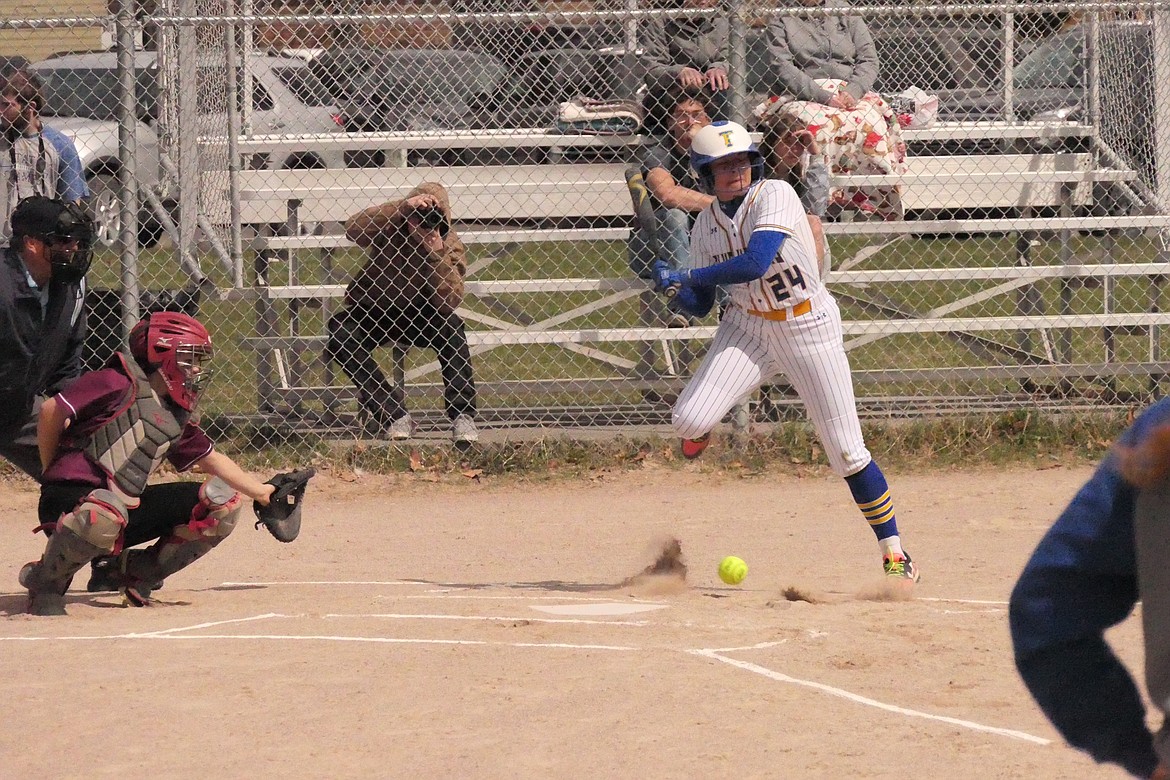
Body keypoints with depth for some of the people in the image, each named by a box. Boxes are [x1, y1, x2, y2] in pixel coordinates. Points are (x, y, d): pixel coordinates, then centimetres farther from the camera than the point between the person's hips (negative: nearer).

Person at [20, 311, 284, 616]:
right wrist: (52, 474, -1)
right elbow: (51, 411, -10)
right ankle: (46, 583, -17)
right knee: (106, 514, -45)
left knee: (223, 503, 2)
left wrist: (262, 493, 21)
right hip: (71, 497, -8)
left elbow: (212, 460, 26)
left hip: (128, 506, 8)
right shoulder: (121, 384, -9)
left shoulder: (176, 416, 16)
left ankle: (140, 572, 9)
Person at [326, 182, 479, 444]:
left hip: (416, 317, 1)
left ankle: (463, 415, -28)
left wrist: (437, 254, -34)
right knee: (339, 334, -32)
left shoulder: (450, 247, -12)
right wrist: (403, 207, -44)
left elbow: (449, 302, -24)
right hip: (371, 313, 0)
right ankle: (393, 413, -29)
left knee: (451, 327, -31)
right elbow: (354, 230, -38)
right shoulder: (390, 230, -15)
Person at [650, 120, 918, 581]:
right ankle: (701, 432, 24)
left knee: (846, 452, -5)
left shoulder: (774, 197, -19)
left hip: (810, 329, -4)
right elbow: (700, 305, 6)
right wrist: (678, 289, -17)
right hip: (748, 327, 4)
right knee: (690, 419, -16)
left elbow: (755, 264, -32)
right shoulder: (706, 226, -1)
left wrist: (688, 277, -22)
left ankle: (894, 552, 8)